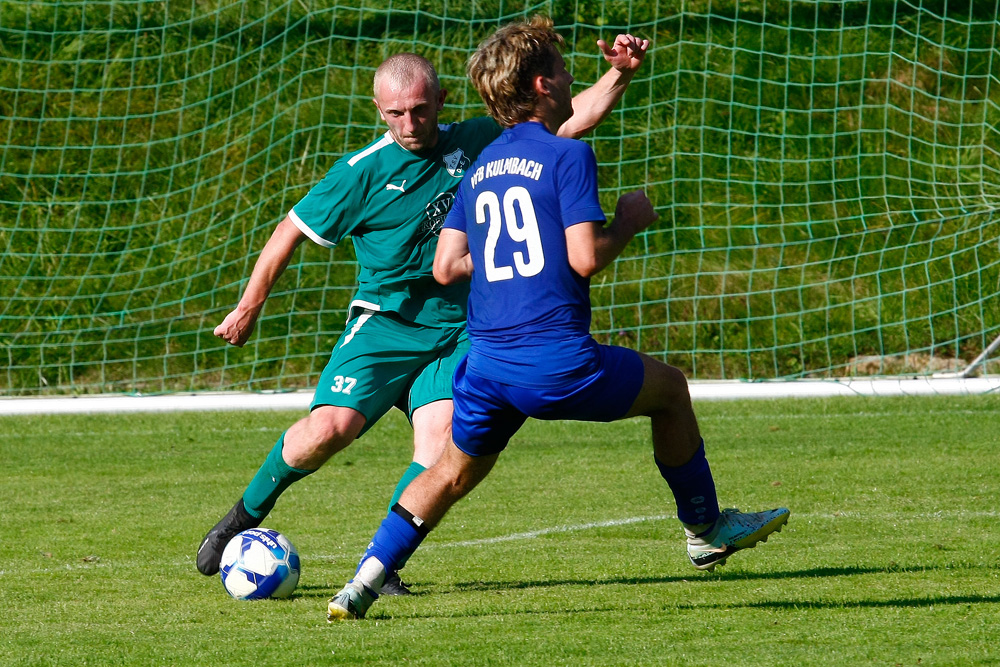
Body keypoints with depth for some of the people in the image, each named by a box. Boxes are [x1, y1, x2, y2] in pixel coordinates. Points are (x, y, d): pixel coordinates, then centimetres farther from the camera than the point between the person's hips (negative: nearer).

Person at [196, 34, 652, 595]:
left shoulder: (477, 144, 3)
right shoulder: (363, 172, -7)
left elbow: (574, 120, 7)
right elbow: (291, 233, 3)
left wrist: (620, 75, -9)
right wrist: (248, 309, 9)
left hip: (457, 331, 3)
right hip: (383, 323, -2)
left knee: (442, 435, -21)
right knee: (331, 427, -20)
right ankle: (245, 516, 6)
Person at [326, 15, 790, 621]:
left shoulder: (481, 168, 14)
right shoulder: (569, 155, -6)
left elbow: (446, 266, 14)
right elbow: (585, 258, -14)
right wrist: (628, 223, 5)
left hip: (486, 364, 6)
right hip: (557, 361, -6)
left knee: (456, 471, 23)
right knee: (669, 389, 19)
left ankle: (364, 580, 10)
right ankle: (706, 531, 30)